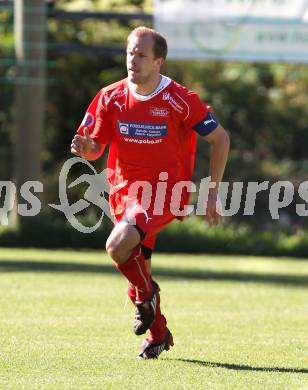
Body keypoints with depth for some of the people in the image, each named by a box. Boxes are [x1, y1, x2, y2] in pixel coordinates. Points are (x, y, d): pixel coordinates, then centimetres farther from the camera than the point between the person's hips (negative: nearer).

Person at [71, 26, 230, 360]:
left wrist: (212, 193, -5)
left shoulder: (180, 100, -12)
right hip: (124, 191, 5)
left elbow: (220, 138, -3)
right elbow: (95, 149, 5)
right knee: (138, 267, 10)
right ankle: (158, 335, 33)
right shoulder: (110, 97, -1)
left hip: (165, 191, -5)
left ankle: (145, 295, 2)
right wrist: (85, 148, -21)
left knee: (118, 245, -28)